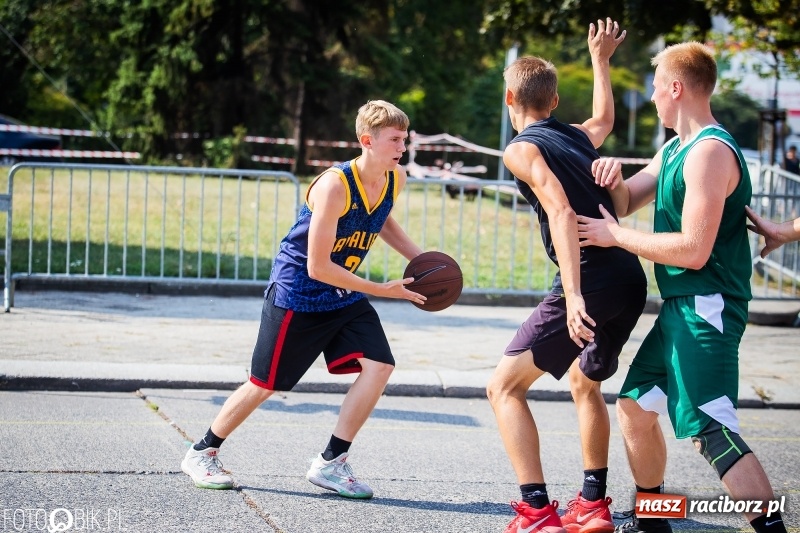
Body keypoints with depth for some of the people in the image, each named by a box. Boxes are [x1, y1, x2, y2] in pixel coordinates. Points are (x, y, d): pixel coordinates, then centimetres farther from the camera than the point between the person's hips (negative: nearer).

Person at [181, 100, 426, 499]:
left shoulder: (395, 179, -6)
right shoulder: (334, 186, -29)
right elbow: (317, 267, -27)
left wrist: (419, 259, 5)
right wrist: (382, 290, -24)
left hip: (345, 297, 7)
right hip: (297, 293, -7)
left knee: (380, 365, -11)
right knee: (264, 383, 2)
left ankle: (330, 464, -1)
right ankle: (202, 453, 23)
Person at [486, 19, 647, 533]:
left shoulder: (523, 148, -3)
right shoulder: (578, 135, 18)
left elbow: (561, 211, -19)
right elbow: (605, 119, 44)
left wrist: (572, 294, -27)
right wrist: (601, 59, 57)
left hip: (591, 282, -8)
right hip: (632, 280, 8)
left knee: (505, 386, 0)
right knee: (585, 380, 30)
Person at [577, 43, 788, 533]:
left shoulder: (710, 152, -16)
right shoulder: (674, 151, 16)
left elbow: (694, 249, -23)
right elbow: (624, 204, 22)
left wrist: (614, 236, -13)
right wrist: (613, 176, 0)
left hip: (706, 309, -11)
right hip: (680, 309, 11)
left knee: (713, 432, -20)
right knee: (634, 407, 20)